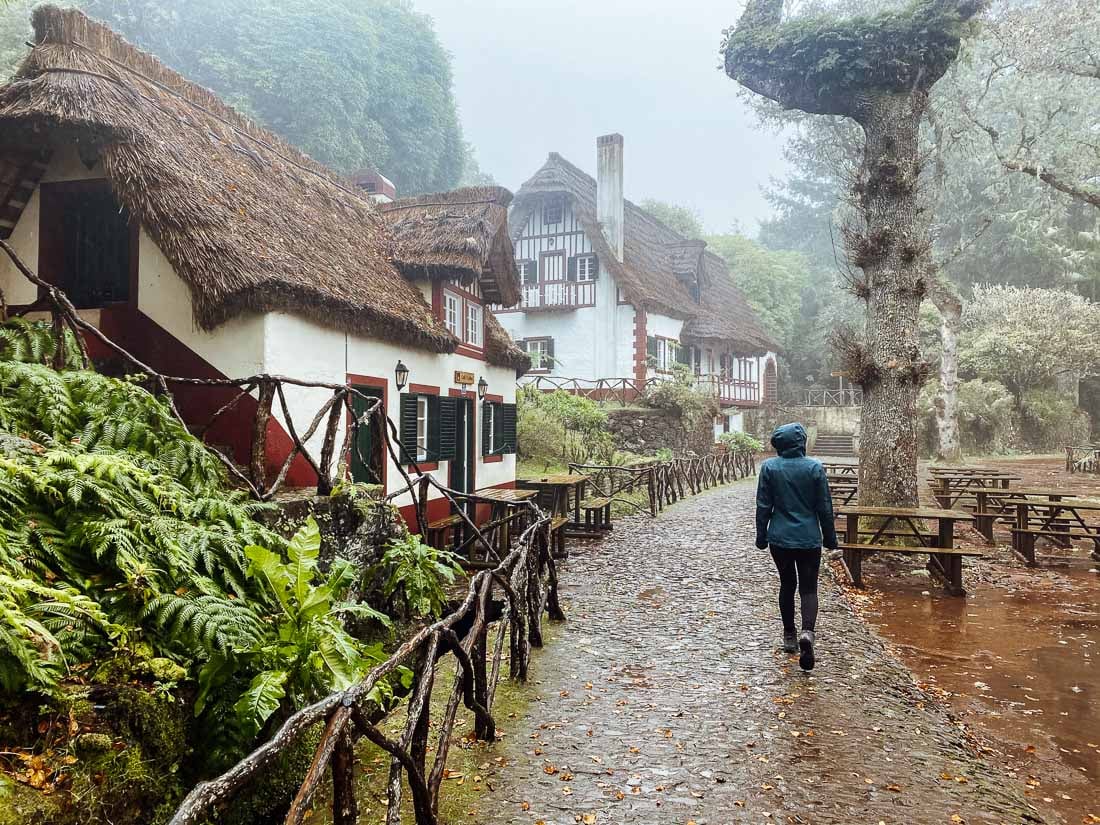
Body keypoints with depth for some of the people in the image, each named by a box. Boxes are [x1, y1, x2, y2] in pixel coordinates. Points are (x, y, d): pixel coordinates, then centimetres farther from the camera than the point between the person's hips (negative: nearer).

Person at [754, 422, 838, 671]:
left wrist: (761, 536, 8)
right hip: (809, 539, -1)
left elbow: (763, 506, -3)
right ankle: (807, 632, -18)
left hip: (780, 538, 1)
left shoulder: (769, 467, -6)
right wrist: (830, 538, 8)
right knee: (808, 588, 5)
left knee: (787, 585, 17)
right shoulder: (815, 467, -7)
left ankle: (789, 636, 25)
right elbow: (825, 508, -2)